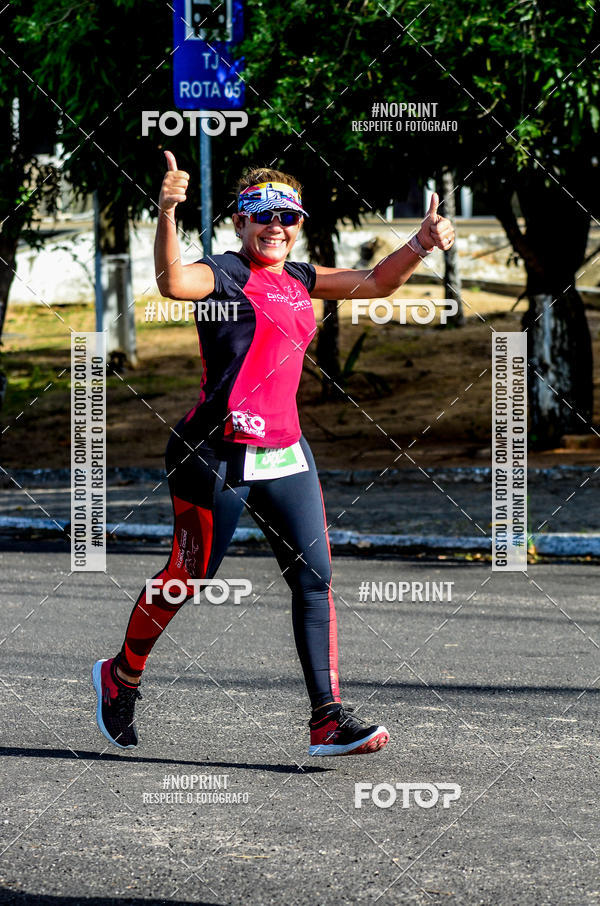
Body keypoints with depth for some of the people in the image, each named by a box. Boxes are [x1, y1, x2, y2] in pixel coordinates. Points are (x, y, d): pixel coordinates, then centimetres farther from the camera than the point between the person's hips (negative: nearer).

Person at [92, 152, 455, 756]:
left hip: (285, 453, 7)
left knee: (315, 578, -1)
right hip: (218, 455, -7)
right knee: (189, 576, 3)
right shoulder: (224, 274, -8)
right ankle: (120, 676, 27)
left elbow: (375, 283, 23)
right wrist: (167, 215, -46)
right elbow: (173, 282, -30)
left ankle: (328, 720, -2)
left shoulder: (300, 280, 15)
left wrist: (421, 245, 7)